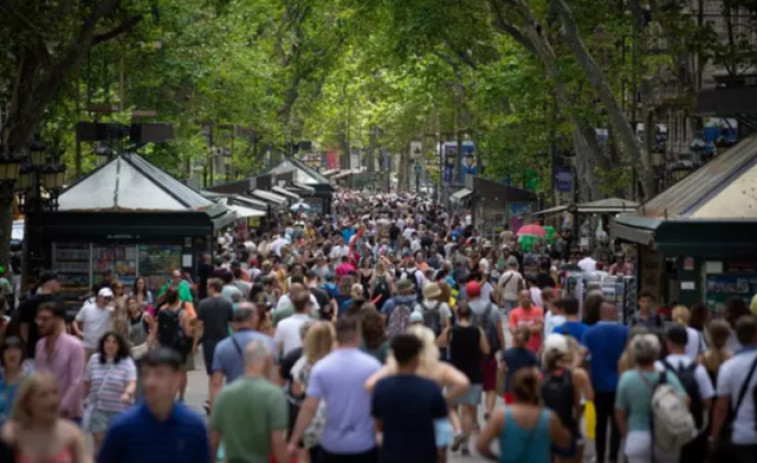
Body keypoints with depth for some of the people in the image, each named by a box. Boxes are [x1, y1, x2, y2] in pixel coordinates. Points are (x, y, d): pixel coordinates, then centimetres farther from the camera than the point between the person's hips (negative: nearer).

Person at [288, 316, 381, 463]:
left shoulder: (321, 367, -7)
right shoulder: (372, 365, -8)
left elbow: (309, 407, -9)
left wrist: (293, 441, -3)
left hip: (332, 444, 1)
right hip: (364, 443, -1)